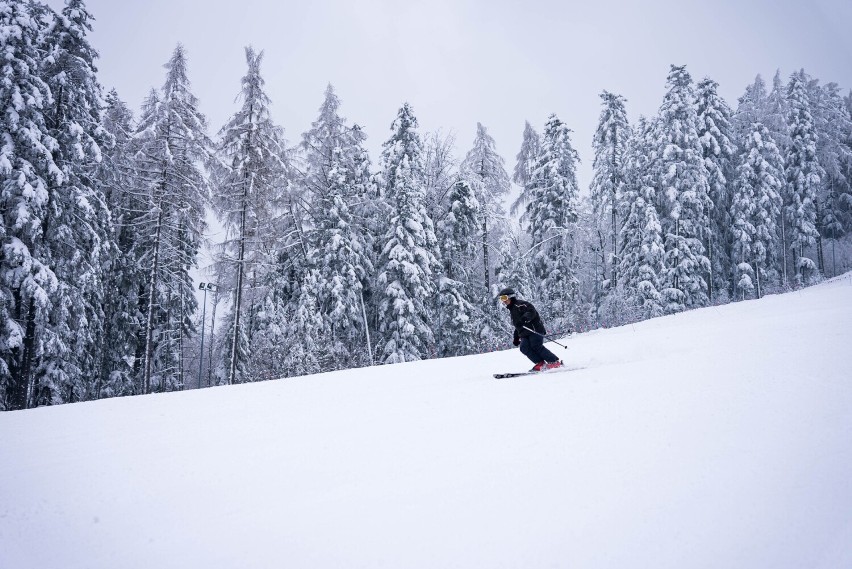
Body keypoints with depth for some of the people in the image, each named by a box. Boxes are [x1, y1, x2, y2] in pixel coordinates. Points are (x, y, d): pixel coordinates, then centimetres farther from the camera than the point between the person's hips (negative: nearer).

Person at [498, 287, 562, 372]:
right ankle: (540, 364, -16)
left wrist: (524, 319, -32)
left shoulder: (520, 304, -2)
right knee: (524, 348, -13)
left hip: (535, 329, -8)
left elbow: (532, 311, -18)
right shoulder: (512, 310, 27)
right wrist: (516, 338, 30)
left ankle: (555, 362, -11)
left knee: (536, 347, -19)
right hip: (525, 334, 9)